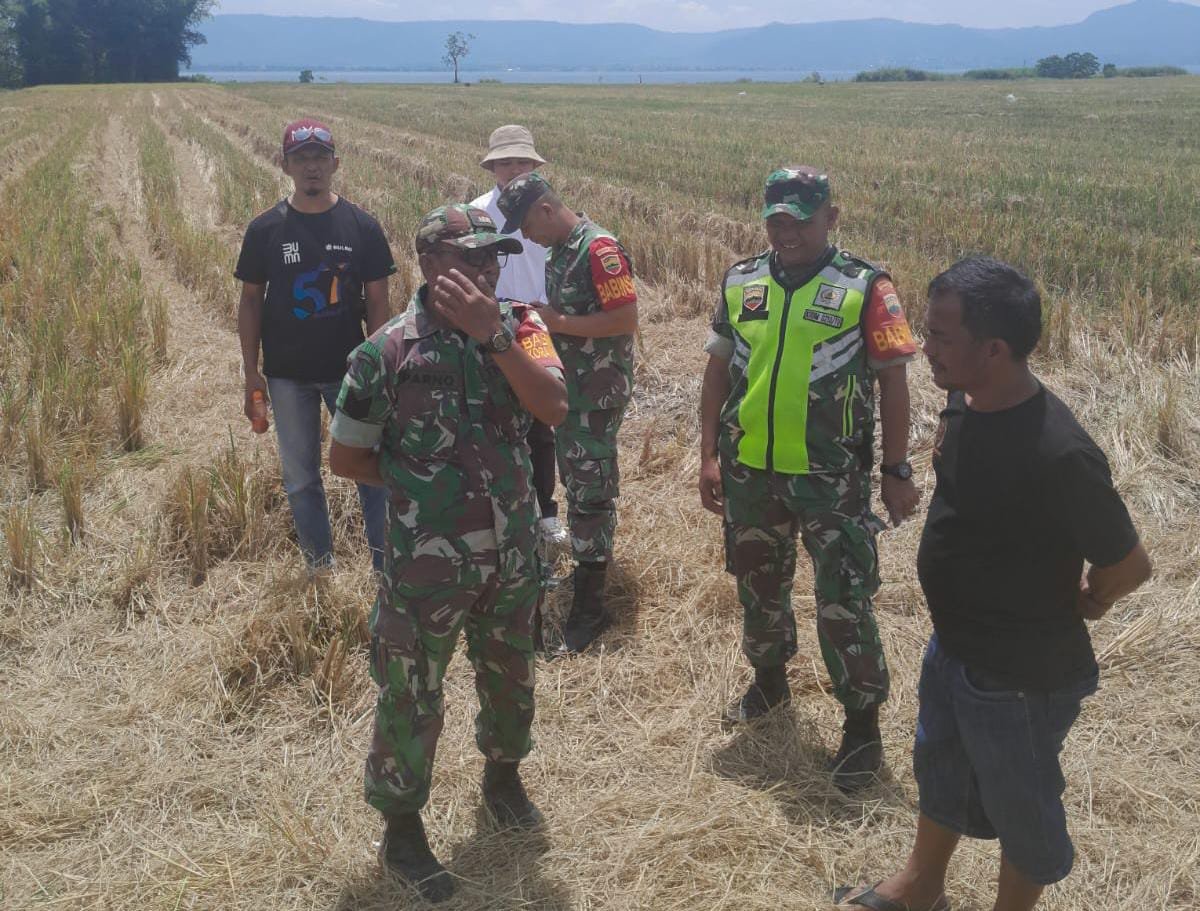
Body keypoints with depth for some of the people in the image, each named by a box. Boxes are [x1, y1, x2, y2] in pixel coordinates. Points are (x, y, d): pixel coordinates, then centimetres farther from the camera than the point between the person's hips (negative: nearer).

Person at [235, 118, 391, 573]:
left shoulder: (362, 227, -3)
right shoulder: (265, 229, -1)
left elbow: (377, 302, -1)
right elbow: (251, 300, 3)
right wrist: (251, 373, -1)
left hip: (350, 370, -1)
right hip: (287, 376, 1)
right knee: (300, 477, 11)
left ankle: (386, 564, 15)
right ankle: (319, 566, 27)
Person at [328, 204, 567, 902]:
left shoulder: (518, 326, -5)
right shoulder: (389, 351, -15)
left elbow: (554, 407, -22)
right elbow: (347, 457, -5)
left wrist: (494, 335, -28)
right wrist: (421, 484, -6)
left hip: (514, 550, 4)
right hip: (430, 561, -4)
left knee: (511, 675, 23)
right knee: (412, 696, 10)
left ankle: (503, 774, 50)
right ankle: (402, 829, 31)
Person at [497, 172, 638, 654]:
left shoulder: (599, 248, -18)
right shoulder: (561, 249, 11)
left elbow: (627, 318, -24)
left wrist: (557, 323, -21)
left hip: (598, 392, -9)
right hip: (568, 387, 9)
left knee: (589, 493, -6)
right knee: (577, 482, 19)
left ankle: (589, 607, 1)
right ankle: (593, 559, 35)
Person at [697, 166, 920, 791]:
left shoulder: (865, 288, -7)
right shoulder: (740, 283, 4)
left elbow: (892, 381, -5)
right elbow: (718, 370, 10)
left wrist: (897, 471, -5)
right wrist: (709, 455, 6)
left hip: (832, 480, -4)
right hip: (748, 473, 5)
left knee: (844, 604, 0)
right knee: (757, 584, 21)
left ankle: (863, 723, 17)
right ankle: (769, 677, 45)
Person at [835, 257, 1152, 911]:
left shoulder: (1059, 456, -34)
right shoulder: (964, 399, -8)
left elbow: (1128, 565, -21)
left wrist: (1079, 605, -2)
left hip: (1022, 676, -9)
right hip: (951, 645, 9)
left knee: (1018, 805, 17)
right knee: (939, 768, 28)